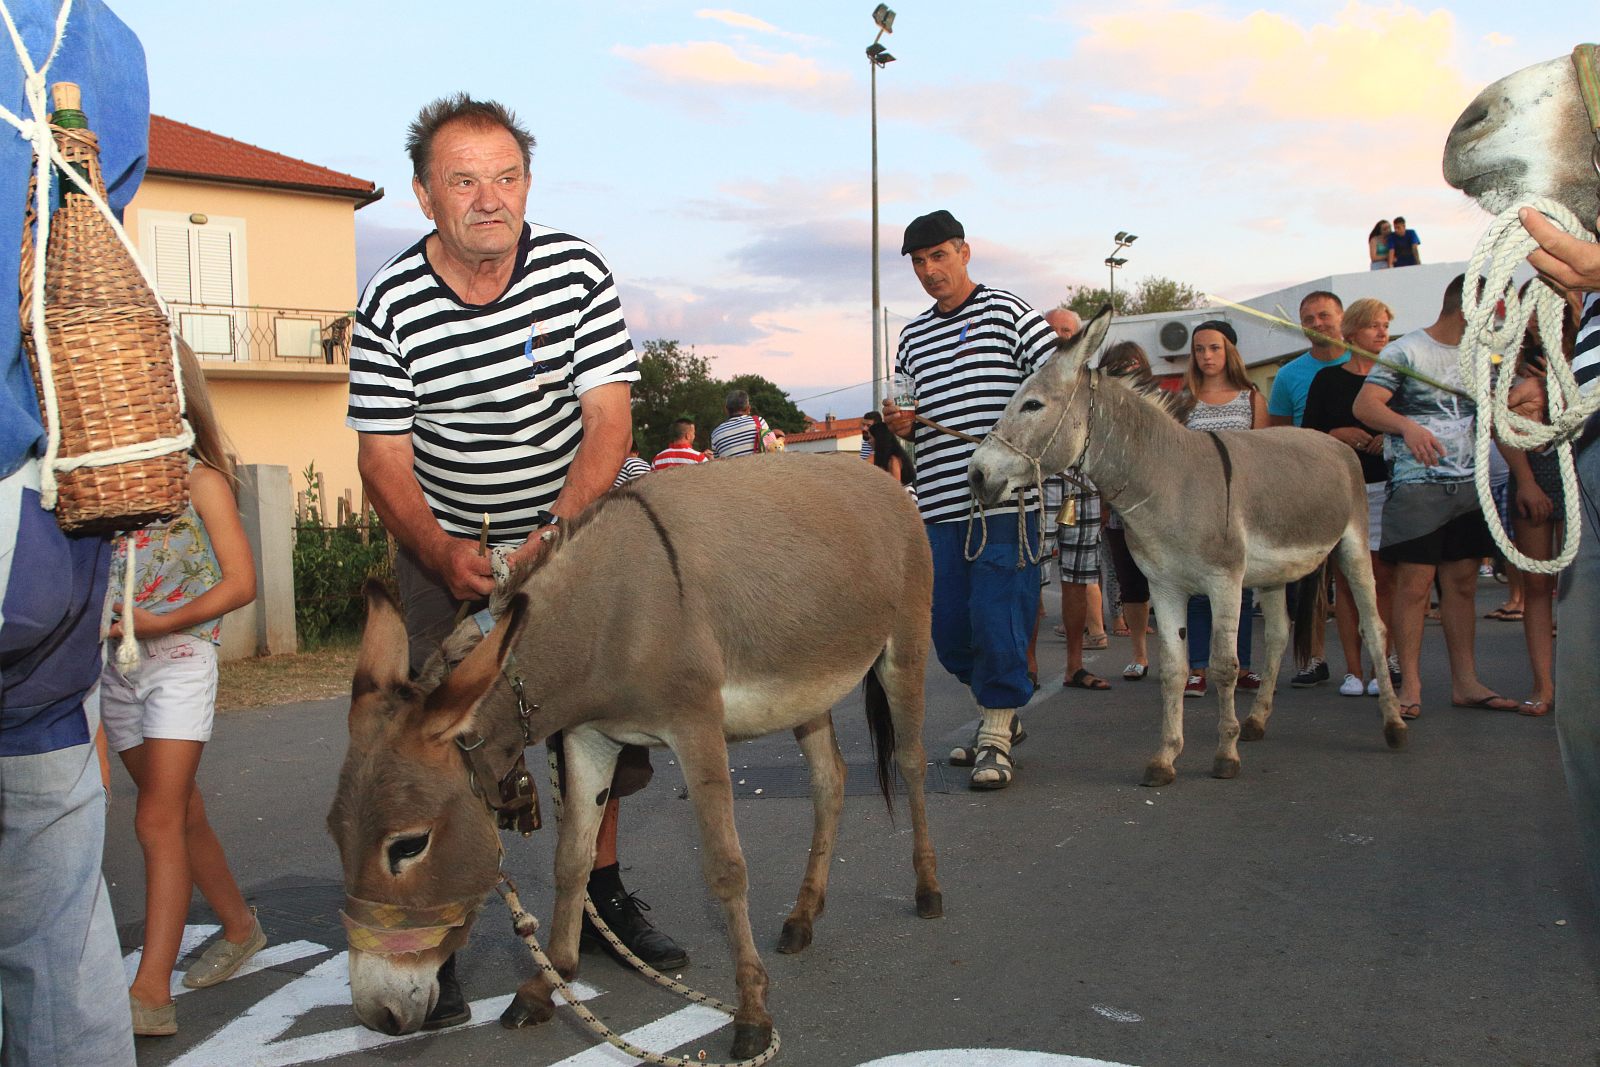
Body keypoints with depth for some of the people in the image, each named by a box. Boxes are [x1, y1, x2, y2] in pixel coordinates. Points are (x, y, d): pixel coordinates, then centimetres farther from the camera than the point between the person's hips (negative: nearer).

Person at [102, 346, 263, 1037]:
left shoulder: (201, 481, -5)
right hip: (113, 667, 5)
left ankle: (151, 991, -9)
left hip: (178, 662, -5)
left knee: (158, 820, -10)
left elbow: (240, 581, -9)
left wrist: (159, 623, -18)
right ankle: (239, 928, 33)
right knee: (180, 812, 15)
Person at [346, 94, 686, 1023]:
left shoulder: (578, 271, -12)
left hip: (572, 529, 2)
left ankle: (600, 891, 28)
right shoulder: (391, 306, -13)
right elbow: (383, 456, -11)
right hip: (444, 545, -1)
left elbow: (608, 420, -15)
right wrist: (446, 556, -27)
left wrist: (550, 542, -27)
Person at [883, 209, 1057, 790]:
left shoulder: (1008, 312, 2)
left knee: (998, 616, -8)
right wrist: (901, 424, 3)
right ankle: (1000, 713, 29)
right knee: (948, 625, 8)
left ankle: (995, 736, 5)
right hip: (938, 503, 6)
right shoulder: (912, 335, 19)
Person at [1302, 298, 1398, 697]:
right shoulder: (1327, 379, 7)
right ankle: (1353, 668, 5)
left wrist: (1391, 438, -8)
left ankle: (1382, 664, 4)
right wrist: (1338, 435, -13)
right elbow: (1308, 436, 5)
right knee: (1346, 578, 0)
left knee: (1383, 577, -4)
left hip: (1385, 486, 0)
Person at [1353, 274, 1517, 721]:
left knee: (1463, 585, 7)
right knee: (1414, 585, -6)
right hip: (1416, 485, -6)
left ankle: (1465, 682, 13)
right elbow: (1364, 405, -14)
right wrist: (1407, 426, -31)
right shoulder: (1405, 351, -4)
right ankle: (1410, 684, 0)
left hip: (1469, 484, 6)